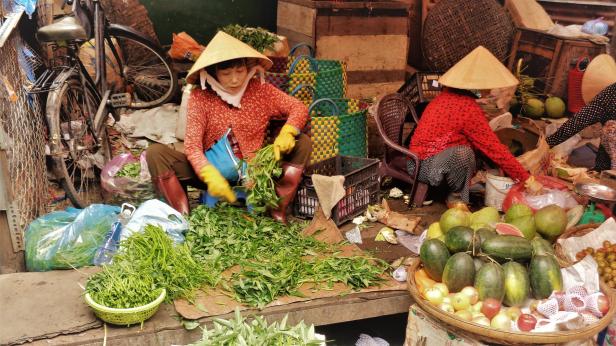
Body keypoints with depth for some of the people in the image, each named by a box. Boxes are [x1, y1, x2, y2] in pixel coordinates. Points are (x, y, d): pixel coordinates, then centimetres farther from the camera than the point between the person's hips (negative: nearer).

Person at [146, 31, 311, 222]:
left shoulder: (260, 90, -2)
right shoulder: (200, 97, -8)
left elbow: (299, 108, -2)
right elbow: (192, 145, -15)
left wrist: (287, 133, -24)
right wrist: (211, 176, -34)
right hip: (214, 171, -1)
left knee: (303, 142, -18)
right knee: (155, 153, -21)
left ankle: (278, 212, -25)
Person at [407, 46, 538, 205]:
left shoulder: (448, 94, 6)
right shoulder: (469, 109, -20)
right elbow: (495, 149, -19)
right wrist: (528, 179, -12)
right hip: (426, 166, -10)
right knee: (463, 153, -33)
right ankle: (457, 197, -6)